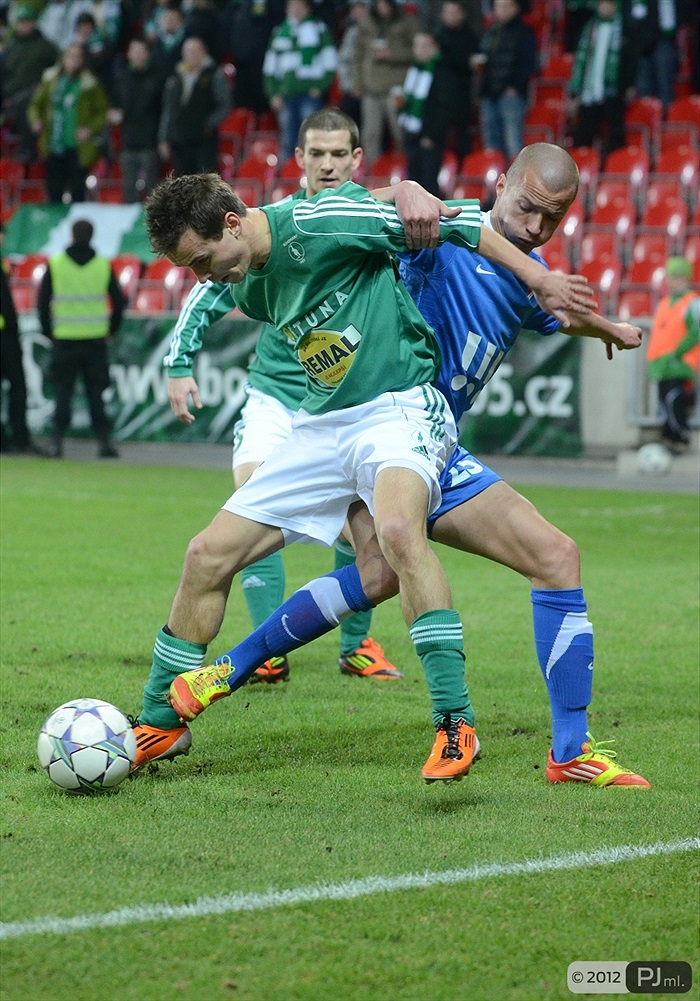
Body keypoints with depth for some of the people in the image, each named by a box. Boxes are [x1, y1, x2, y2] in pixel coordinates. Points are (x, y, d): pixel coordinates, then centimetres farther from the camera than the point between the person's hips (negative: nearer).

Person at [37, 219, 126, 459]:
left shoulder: (55, 264, -1)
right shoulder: (103, 266, 2)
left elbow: (42, 301, -2)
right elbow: (119, 301, 3)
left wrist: (48, 331, 8)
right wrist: (111, 330, 15)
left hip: (64, 339, -1)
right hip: (95, 339, 1)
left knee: (63, 393, 4)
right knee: (96, 393, 4)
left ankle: (57, 441, -2)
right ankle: (104, 441, 0)